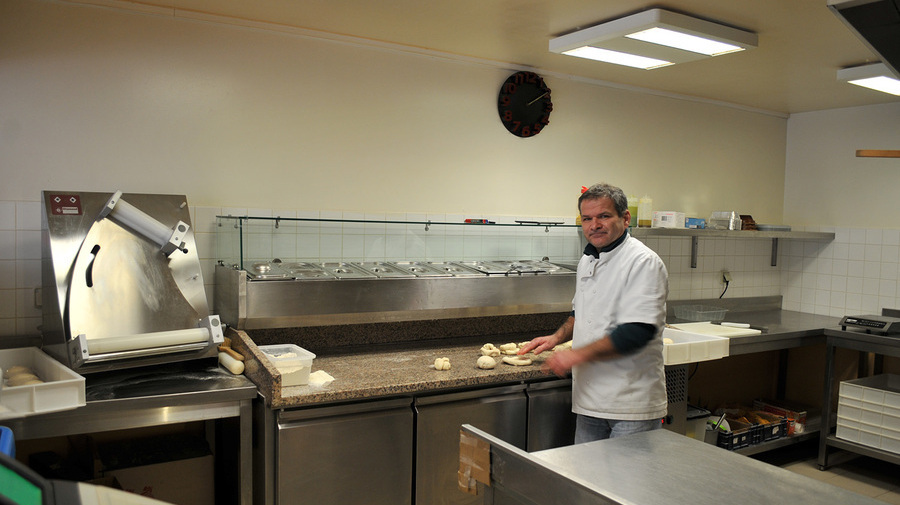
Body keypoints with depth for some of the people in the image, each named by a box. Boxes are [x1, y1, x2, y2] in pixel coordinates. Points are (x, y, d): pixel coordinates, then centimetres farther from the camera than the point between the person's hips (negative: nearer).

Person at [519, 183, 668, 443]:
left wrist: (578, 354, -23)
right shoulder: (587, 261, 11)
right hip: (590, 398, 8)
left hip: (631, 401, -7)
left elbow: (637, 332, -25)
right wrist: (557, 338, 8)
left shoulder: (643, 262, -16)